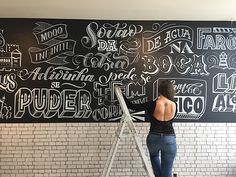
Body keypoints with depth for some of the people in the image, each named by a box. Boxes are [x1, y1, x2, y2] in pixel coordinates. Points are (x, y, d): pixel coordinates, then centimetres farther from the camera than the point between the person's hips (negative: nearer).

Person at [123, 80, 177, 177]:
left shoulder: (152, 104, -16)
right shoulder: (174, 105, -7)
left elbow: (132, 106, -8)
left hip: (154, 138, -1)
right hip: (170, 139, 1)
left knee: (154, 155, 36)